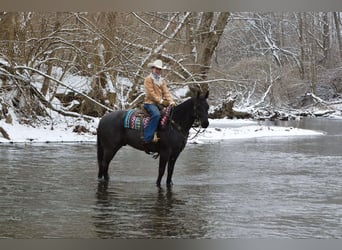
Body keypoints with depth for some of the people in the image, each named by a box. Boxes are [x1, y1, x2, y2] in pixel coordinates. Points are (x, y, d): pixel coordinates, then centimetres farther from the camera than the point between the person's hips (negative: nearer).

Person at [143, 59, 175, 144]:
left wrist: (171, 101, -6)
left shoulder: (162, 80, 20)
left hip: (160, 103, 8)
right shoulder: (148, 79, -3)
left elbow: (166, 92, 11)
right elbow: (151, 93, -12)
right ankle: (148, 138, -38)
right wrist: (161, 101, -17)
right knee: (156, 114, -34)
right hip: (150, 103, -8)